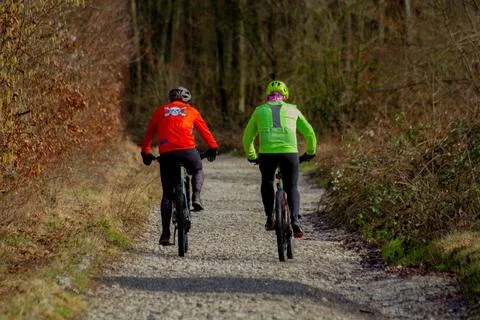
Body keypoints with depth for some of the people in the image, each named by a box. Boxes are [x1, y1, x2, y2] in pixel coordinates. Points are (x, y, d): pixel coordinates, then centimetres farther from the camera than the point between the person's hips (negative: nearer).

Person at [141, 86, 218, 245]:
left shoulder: (160, 111, 20)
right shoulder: (191, 111, 17)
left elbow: (149, 133, 20)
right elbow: (204, 130, 15)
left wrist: (145, 153, 28)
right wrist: (213, 148, 22)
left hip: (166, 154, 1)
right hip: (188, 151, -1)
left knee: (167, 195, 10)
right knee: (197, 171, 33)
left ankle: (165, 234, 5)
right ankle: (196, 198, 7)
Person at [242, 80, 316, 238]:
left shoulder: (259, 110, 21)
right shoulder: (292, 110, 20)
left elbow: (247, 138, 25)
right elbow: (310, 134, 24)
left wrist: (251, 157, 40)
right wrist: (310, 153, 40)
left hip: (266, 154, 0)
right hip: (289, 153, 0)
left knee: (267, 182, 28)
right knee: (292, 188, 13)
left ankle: (270, 218, 19)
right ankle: (294, 220, -10)